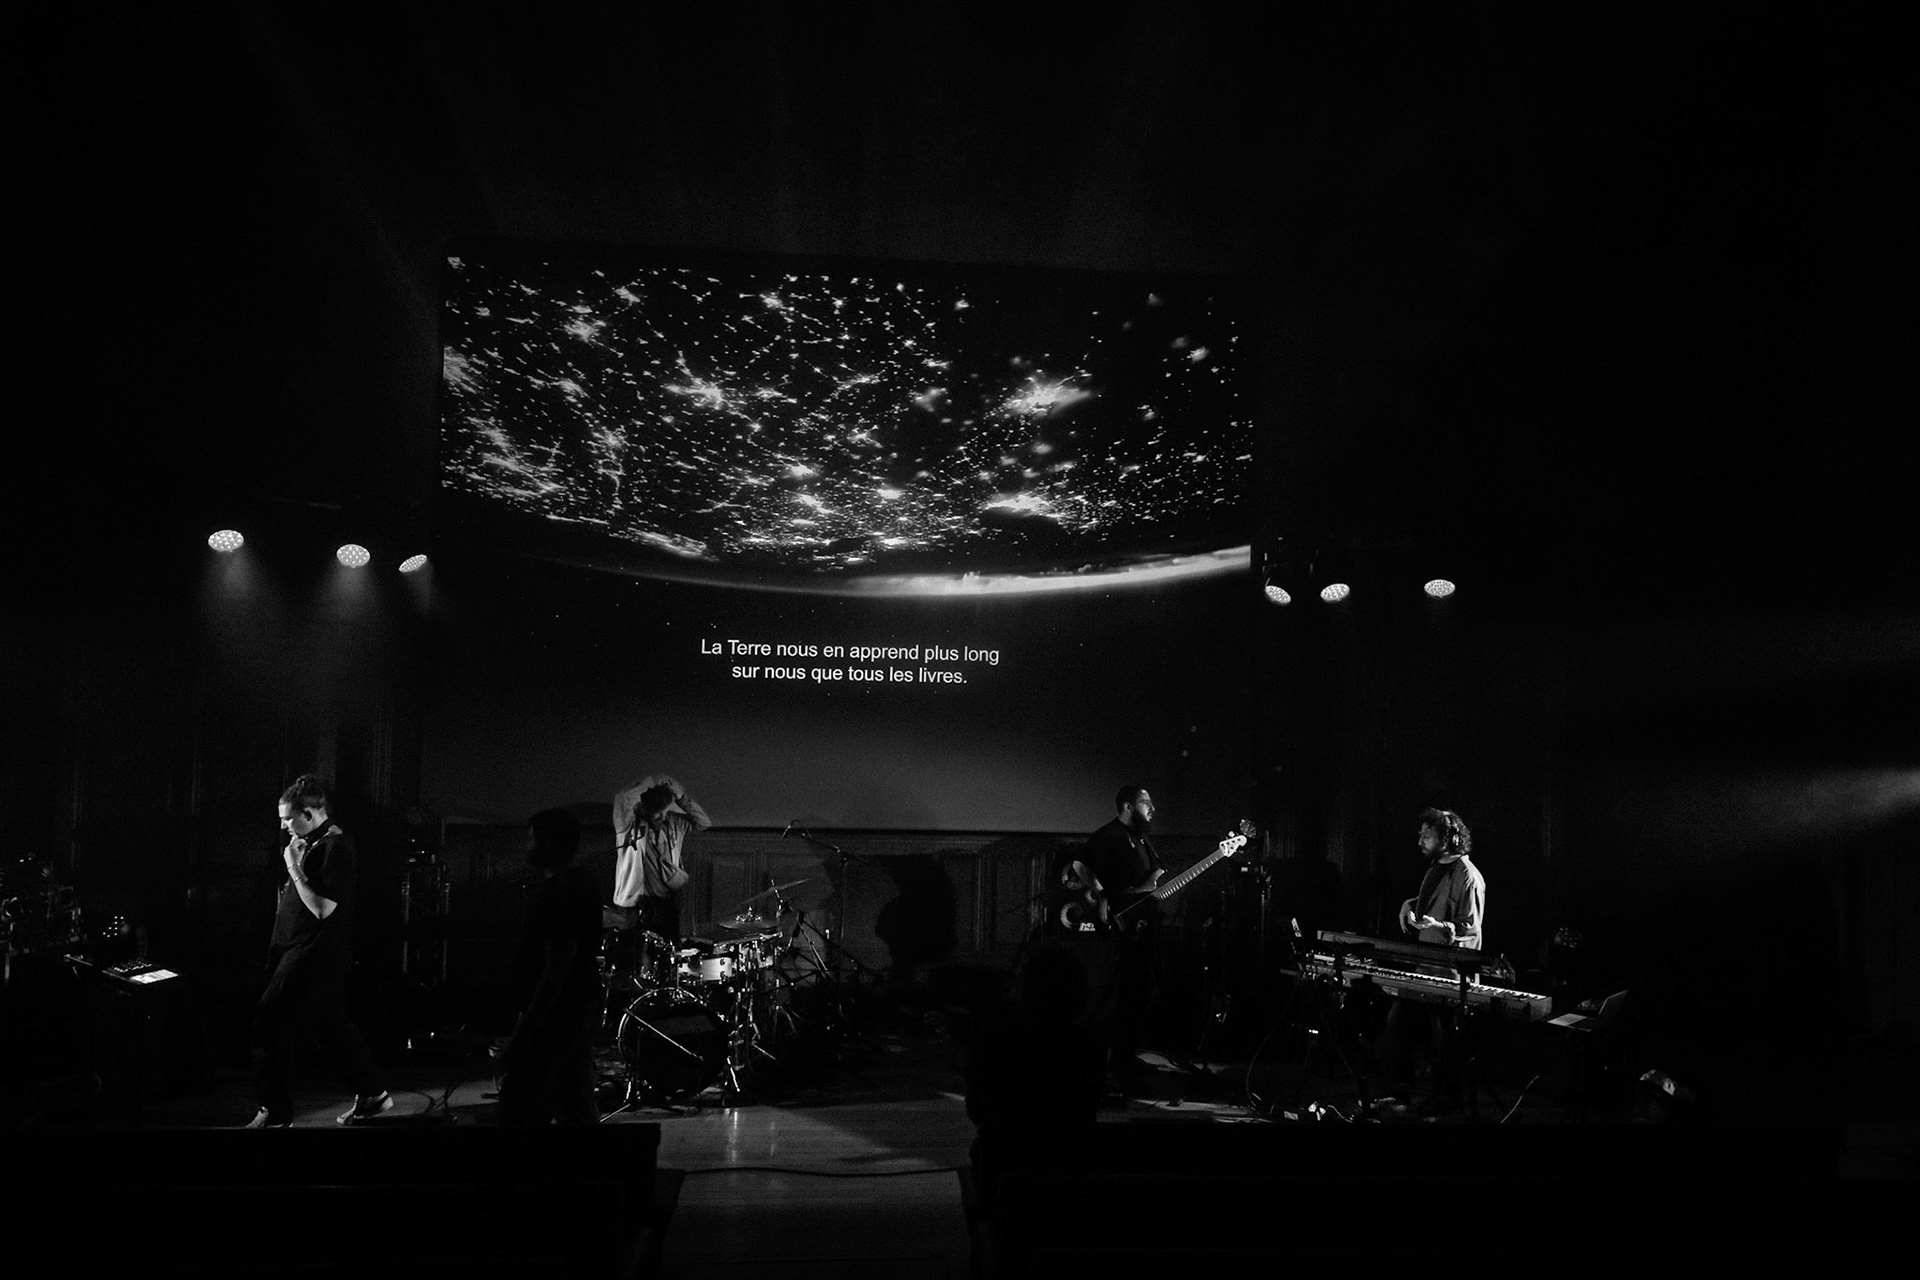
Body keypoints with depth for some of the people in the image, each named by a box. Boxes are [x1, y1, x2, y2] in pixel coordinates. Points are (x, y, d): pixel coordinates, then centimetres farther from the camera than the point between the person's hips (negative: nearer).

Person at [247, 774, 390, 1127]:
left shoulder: (336, 846, -18)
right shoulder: (311, 842, 11)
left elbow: (323, 907, -23)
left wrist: (294, 867, -18)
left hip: (314, 955, -10)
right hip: (295, 948, 10)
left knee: (273, 1026, -6)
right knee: (331, 1026, 15)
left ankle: (275, 1114, 5)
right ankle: (372, 1092, 25)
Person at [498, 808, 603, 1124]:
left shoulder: (558, 894, -20)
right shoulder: (583, 882, 11)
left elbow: (557, 967, -24)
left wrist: (524, 1032, -23)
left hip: (555, 1014, -10)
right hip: (583, 1007, 10)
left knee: (520, 1111, -6)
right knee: (577, 1107, 15)